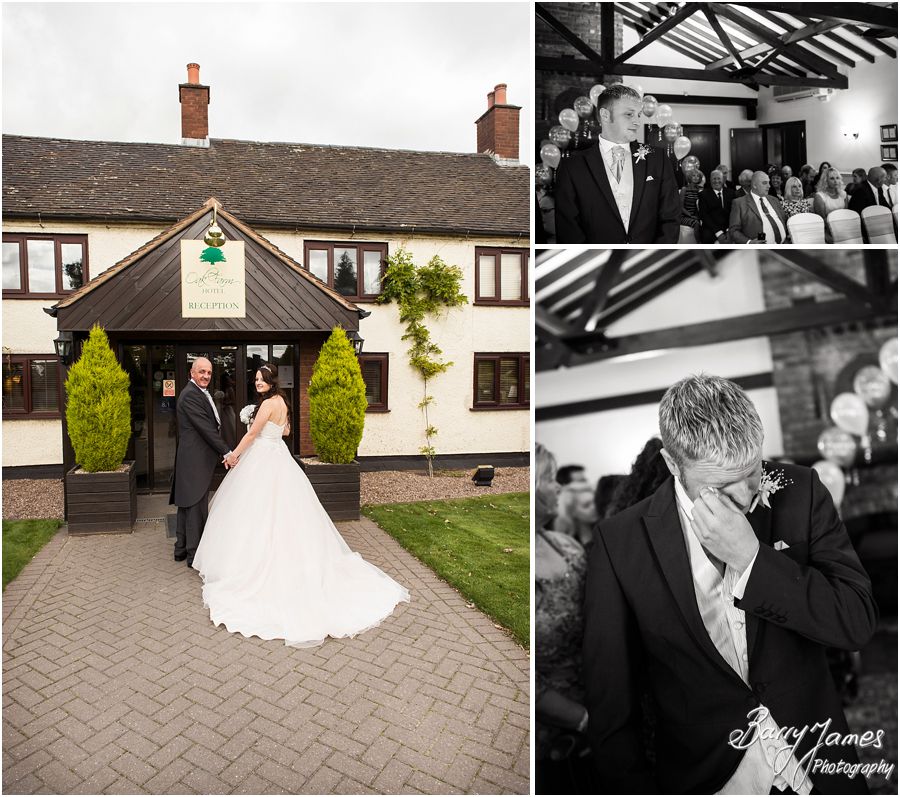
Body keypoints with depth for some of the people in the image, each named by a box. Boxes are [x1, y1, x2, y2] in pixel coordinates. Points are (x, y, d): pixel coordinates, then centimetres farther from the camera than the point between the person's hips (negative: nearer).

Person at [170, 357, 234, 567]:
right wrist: (226, 452, -17)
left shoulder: (199, 393, 16)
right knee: (197, 506, -3)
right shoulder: (191, 394, -16)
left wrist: (221, 452, 10)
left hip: (191, 458, 11)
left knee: (187, 504, 17)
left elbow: (210, 426, 15)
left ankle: (182, 548, 29)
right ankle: (194, 554, 6)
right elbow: (206, 428, -20)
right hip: (196, 460, -11)